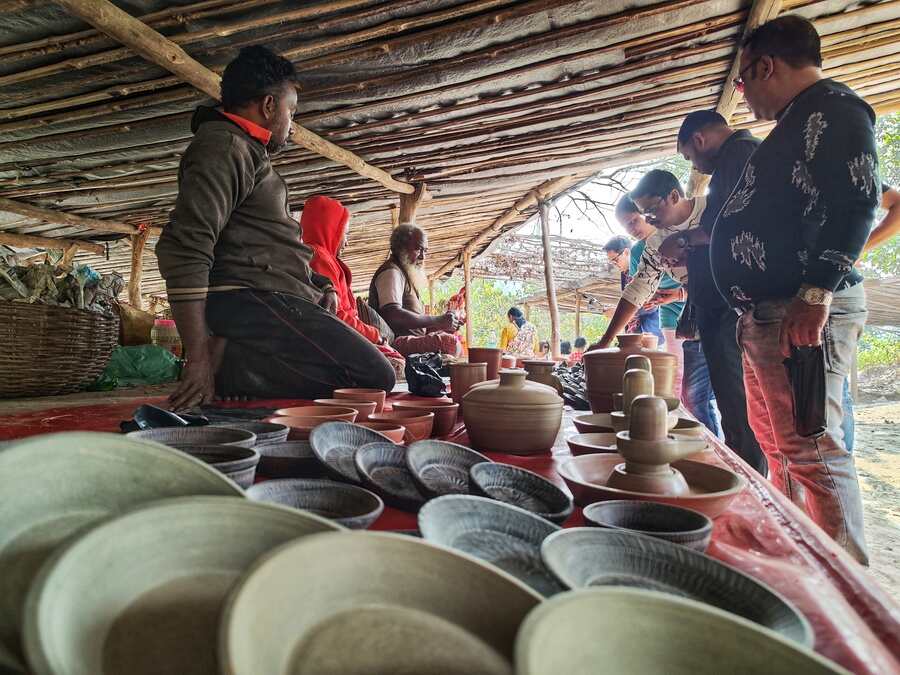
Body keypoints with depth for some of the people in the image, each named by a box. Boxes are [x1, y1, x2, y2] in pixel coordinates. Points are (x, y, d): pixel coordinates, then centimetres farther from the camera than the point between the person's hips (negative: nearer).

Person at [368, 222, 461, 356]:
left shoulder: (404, 274, 26)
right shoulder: (391, 272, -7)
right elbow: (393, 315, -24)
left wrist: (444, 323, 5)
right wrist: (438, 321, -21)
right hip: (396, 343, -11)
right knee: (450, 343, -26)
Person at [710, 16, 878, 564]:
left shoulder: (833, 108, -7)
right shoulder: (795, 125, 24)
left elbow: (856, 203, -20)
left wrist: (817, 295, -27)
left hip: (802, 316, -11)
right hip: (764, 315, 11)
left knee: (812, 452, -8)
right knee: (777, 447, 16)